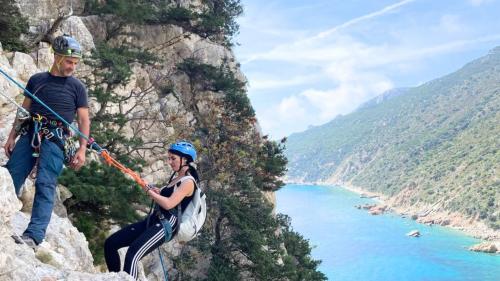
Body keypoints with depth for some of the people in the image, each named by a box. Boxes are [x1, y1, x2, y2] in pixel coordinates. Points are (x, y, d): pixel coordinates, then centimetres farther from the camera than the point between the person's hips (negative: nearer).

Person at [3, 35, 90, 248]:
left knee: (45, 186, -12)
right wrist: (12, 137, 12)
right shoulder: (36, 80, 15)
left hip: (54, 139, -3)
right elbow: (24, 111, 18)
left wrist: (82, 149, -5)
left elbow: (84, 120, 5)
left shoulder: (77, 87, 8)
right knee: (9, 180, -4)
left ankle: (34, 236, -18)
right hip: (29, 134, 3)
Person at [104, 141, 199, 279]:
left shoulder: (188, 182, -10)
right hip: (152, 221, 10)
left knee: (132, 255, -30)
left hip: (166, 225, -10)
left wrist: (150, 192, -7)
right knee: (110, 244, 4)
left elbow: (168, 204, -21)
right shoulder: (175, 176, 19)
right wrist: (157, 192, 11)